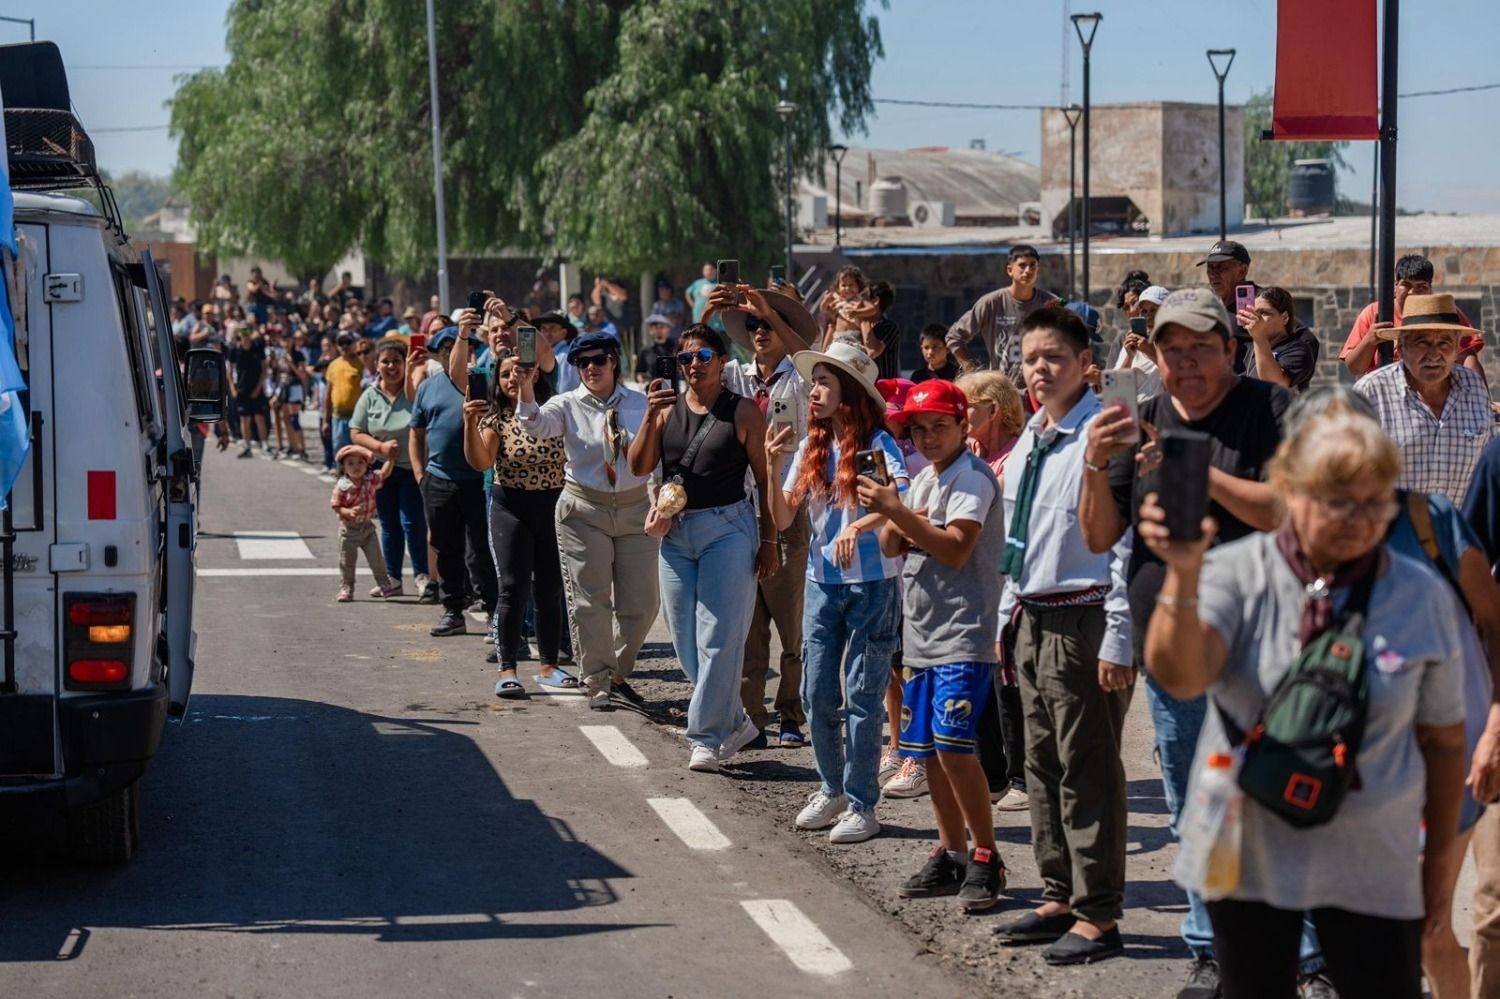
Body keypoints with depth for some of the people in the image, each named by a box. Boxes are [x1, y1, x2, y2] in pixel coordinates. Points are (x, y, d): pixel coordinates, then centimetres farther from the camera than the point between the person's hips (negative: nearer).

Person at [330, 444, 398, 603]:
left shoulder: (371, 480, -3)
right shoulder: (342, 486, -16)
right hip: (349, 528, -3)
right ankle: (346, 589, 14)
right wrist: (348, 512, -31)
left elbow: (383, 474, 11)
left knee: (376, 558, 8)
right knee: (347, 561, 5)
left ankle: (384, 585, 21)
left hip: (367, 526, 3)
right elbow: (336, 506, -14)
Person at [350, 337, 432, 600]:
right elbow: (356, 433, 3)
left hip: (411, 469, -4)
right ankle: (392, 579, 22)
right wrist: (380, 446, -10)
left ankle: (422, 576, 1)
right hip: (382, 470, 4)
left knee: (412, 523, -10)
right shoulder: (370, 396, 2)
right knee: (389, 526, 12)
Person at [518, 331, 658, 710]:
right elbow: (538, 426, -24)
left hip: (634, 508, 2)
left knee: (642, 603, 6)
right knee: (590, 601, -1)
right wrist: (525, 388, -40)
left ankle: (618, 671, 27)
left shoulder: (639, 404, 3)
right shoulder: (569, 405, -4)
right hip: (584, 510, -2)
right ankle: (597, 682, 9)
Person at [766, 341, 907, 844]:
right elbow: (782, 519, 6)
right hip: (822, 581, 5)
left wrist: (858, 526, -38)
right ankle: (831, 789, 25)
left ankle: (861, 806, 7)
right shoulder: (811, 447, 6)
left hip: (872, 582, -5)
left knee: (861, 696, -1)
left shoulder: (877, 443, -10)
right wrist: (773, 467, -8)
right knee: (817, 694, 8)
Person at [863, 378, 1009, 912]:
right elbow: (890, 547, 18)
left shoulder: (973, 478, -10)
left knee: (953, 745, -16)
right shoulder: (922, 479, 17)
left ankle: (986, 860, -7)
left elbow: (956, 549, -21)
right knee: (928, 749, 10)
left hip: (964, 633, -9)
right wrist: (898, 525, -5)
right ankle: (950, 855, 20)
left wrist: (896, 510, -23)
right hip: (920, 631, 9)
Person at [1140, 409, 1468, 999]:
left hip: (1371, 865, 0)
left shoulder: (1422, 597, -5)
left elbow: (1443, 741, 4)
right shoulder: (1237, 573, -9)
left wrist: (1438, 866, 9)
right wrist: (1183, 575, -41)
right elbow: (1179, 677, -25)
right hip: (1245, 854, 0)